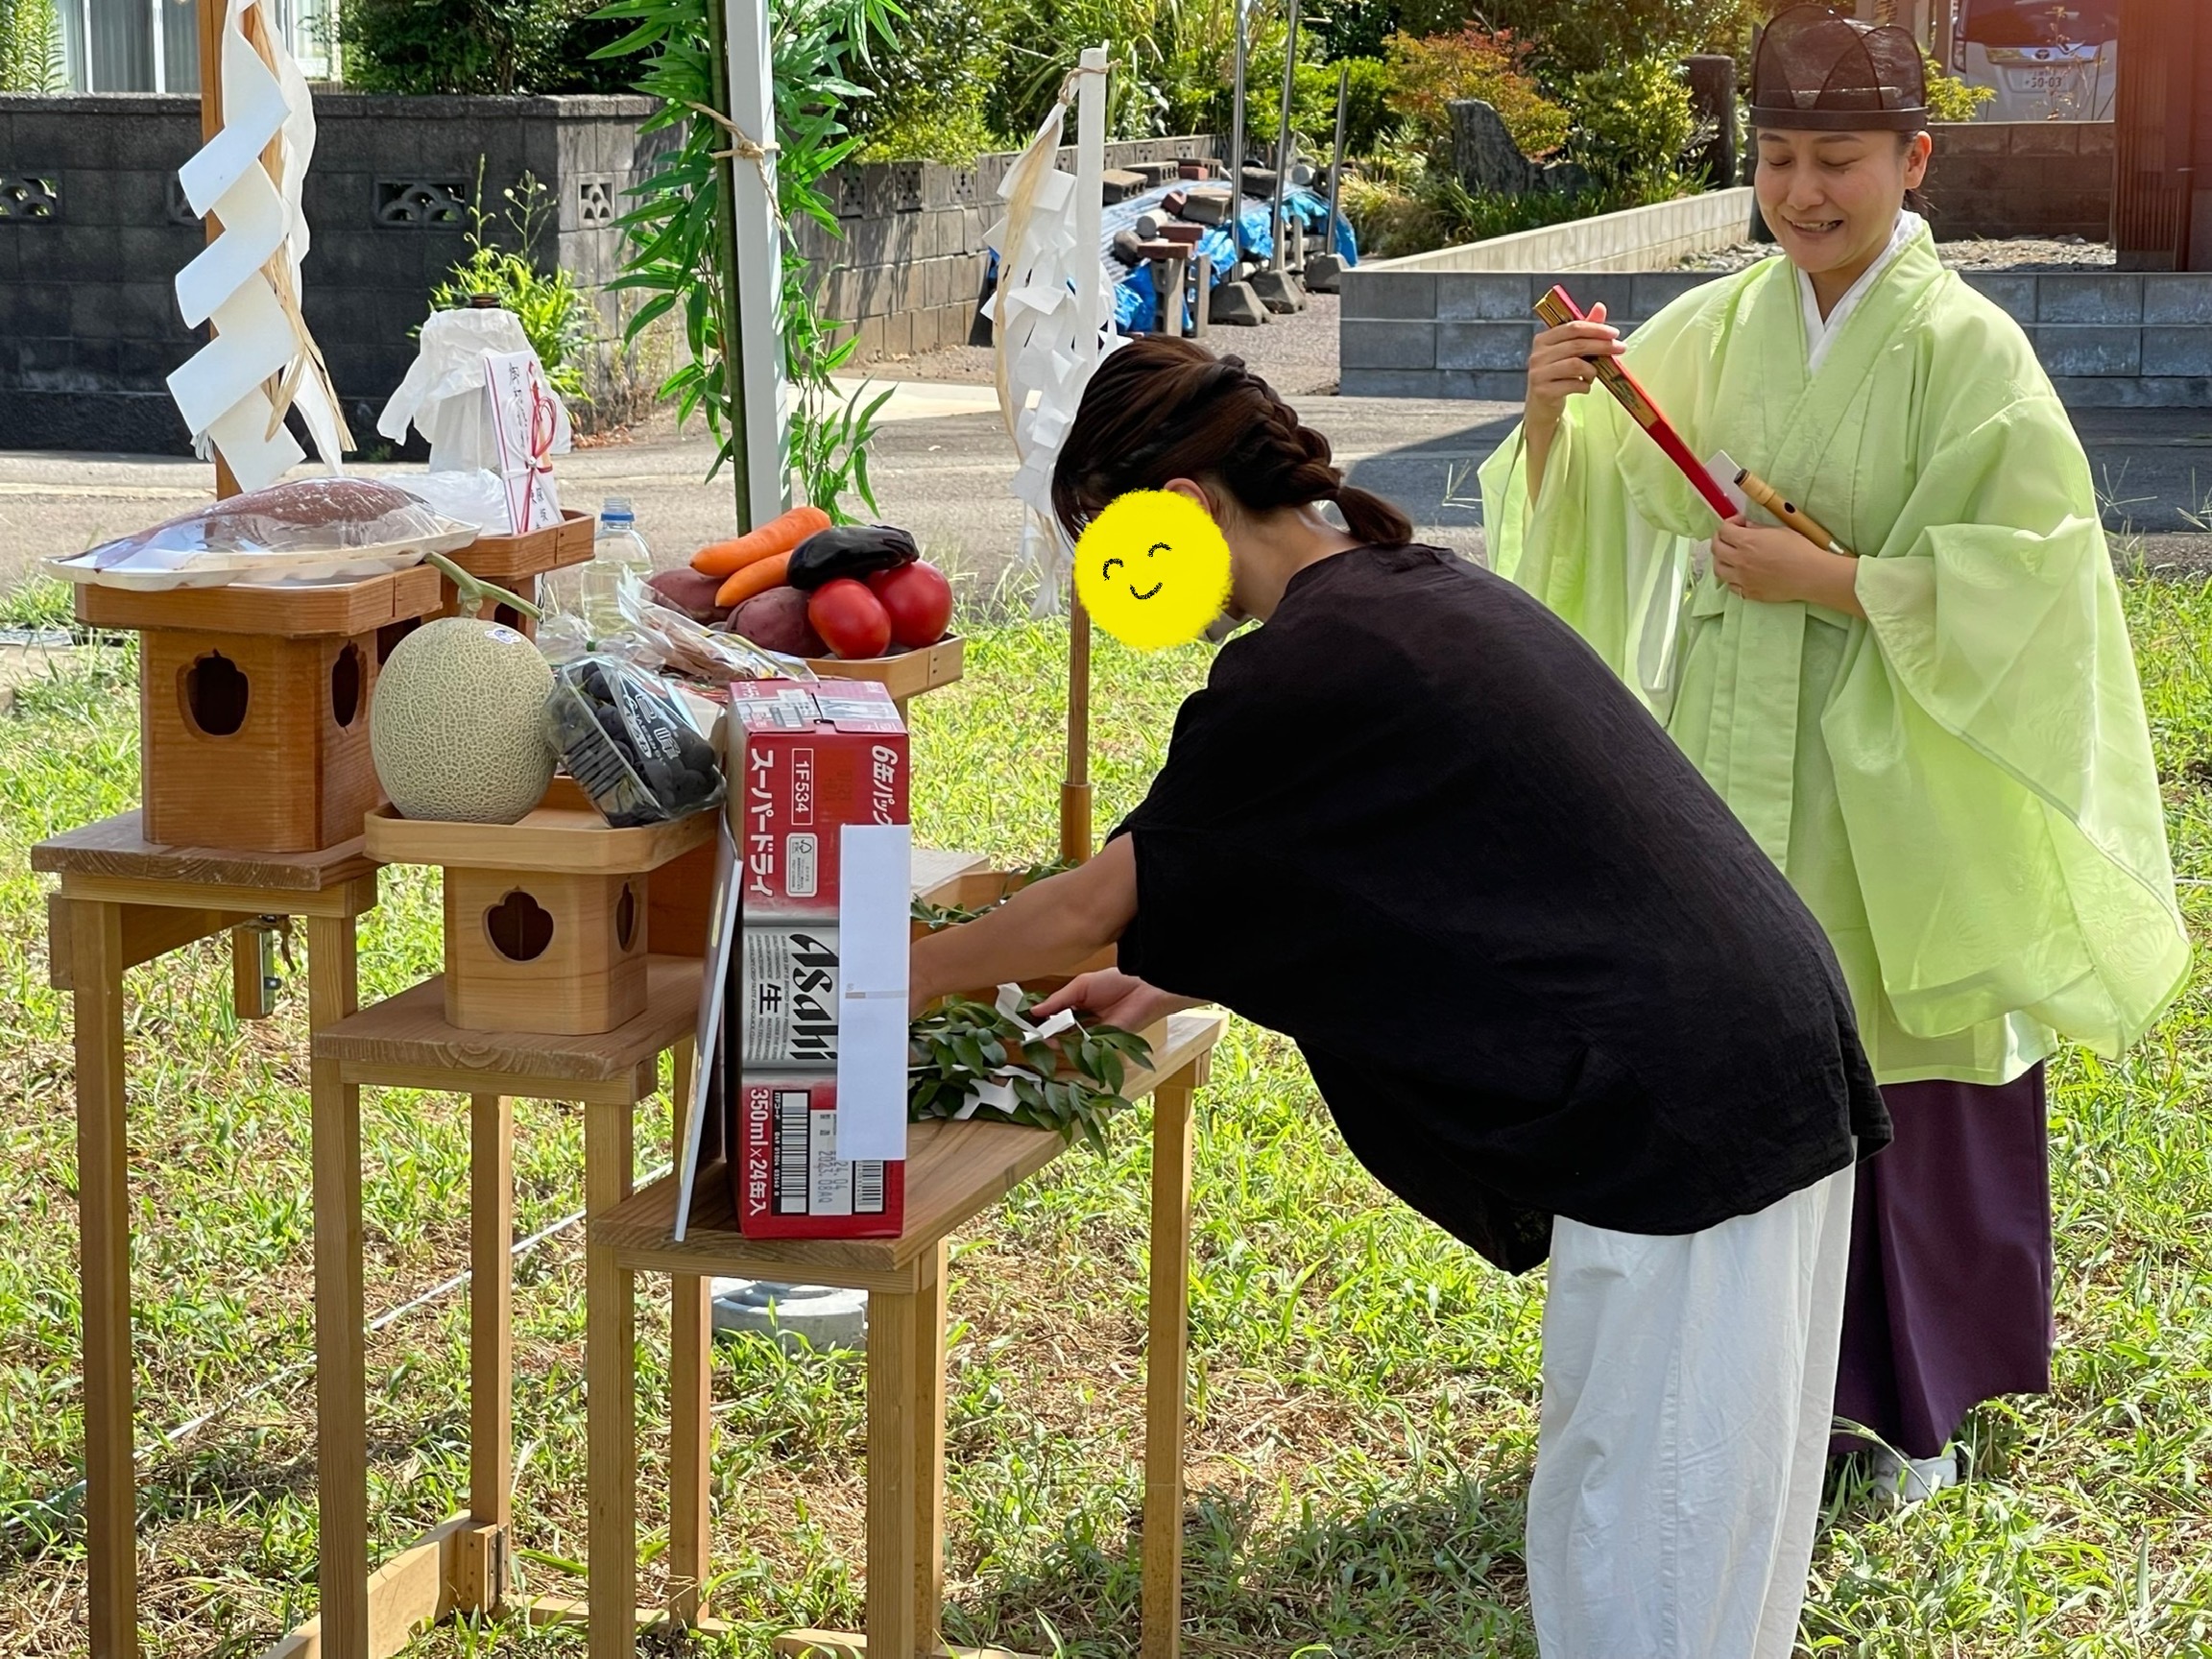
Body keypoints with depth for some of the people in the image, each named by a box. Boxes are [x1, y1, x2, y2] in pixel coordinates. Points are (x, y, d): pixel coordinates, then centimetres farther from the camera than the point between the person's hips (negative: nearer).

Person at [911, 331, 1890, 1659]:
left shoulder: (1303, 669, -12)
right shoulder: (1431, 591, 16)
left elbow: (1091, 908, -2)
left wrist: (882, 986, 11)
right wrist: (1171, 990, 29)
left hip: (1677, 1120, -9)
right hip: (1777, 1062, 9)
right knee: (1705, 1534, 18)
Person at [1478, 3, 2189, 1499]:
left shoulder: (1966, 350, -9)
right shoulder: (1713, 333, 4)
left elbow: (2030, 572, -15)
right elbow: (1576, 509, 8)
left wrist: (1828, 579, -19)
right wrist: (1551, 414, -13)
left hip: (1886, 782, -4)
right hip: (1725, 772, 4)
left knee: (1896, 1085, 6)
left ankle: (1912, 1402, 24)